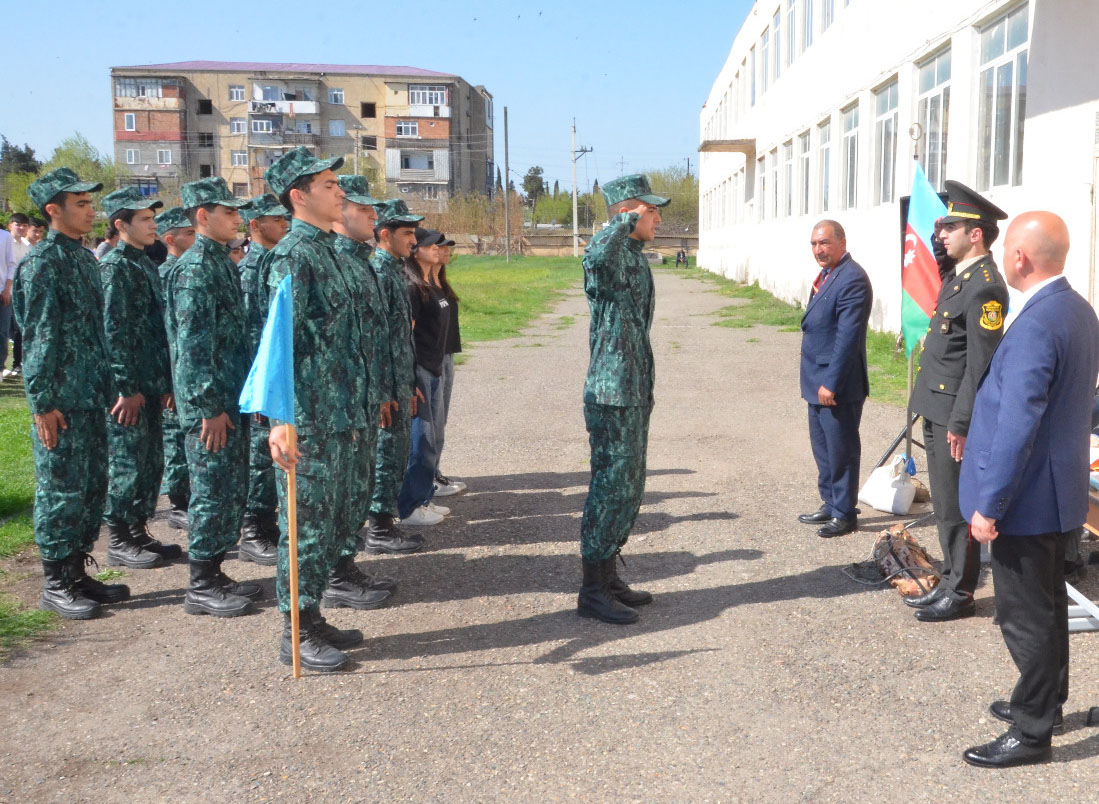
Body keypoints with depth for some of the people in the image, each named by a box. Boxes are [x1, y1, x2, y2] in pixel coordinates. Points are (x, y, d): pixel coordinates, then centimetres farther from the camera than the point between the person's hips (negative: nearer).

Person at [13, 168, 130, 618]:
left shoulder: (84, 259, 14)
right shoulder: (43, 262, -11)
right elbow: (39, 336, -15)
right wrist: (43, 402, -17)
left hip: (91, 396, 8)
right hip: (61, 399, -8)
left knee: (93, 486, 12)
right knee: (62, 490, -1)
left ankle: (77, 573, 23)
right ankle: (56, 584, 11)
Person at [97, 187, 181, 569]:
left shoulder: (145, 263, 14)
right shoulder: (115, 266, -12)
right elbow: (113, 331, -17)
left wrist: (166, 381, 15)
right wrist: (127, 389, -19)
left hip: (149, 385, 8)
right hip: (127, 388, -8)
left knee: (151, 462, 13)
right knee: (126, 463, -1)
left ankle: (138, 532, 24)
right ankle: (119, 541, 10)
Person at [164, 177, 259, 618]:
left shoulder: (223, 262, 14)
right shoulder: (194, 267, -14)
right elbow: (192, 344, -19)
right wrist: (209, 407, -20)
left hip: (231, 399, 9)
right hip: (210, 402, -9)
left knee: (233, 489, 14)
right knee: (212, 490, -2)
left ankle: (215, 573, 24)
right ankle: (201, 587, 8)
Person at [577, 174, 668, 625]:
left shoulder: (636, 258, 17)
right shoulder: (610, 253, -14)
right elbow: (596, 255, -43)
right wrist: (626, 221, -24)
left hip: (634, 394, 10)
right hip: (612, 397, -10)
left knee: (628, 490, 15)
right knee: (610, 489, -5)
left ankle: (608, 579, 26)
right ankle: (593, 592, 4)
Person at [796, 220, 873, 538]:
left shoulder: (852, 279, -18)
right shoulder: (827, 275, 12)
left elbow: (848, 337, -22)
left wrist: (831, 383, -22)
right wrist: (818, 381, 15)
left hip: (838, 385, -10)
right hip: (818, 381, 10)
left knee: (840, 450, 2)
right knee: (822, 448, 18)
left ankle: (844, 514, 14)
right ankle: (830, 505, 31)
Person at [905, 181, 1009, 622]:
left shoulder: (984, 287, -18)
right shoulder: (957, 276, 12)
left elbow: (981, 365, -21)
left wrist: (960, 425, -20)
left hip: (955, 414, -9)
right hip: (937, 410, 9)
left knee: (956, 509, 2)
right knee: (946, 507, 17)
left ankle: (960, 595, 14)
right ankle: (950, 582, 29)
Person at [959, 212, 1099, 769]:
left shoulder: (1034, 326, -26)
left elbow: (1017, 426, -28)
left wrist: (989, 505, -22)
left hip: (1026, 497, -10)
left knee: (1026, 618, 3)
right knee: (1046, 606, 23)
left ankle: (1032, 732, 17)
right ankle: (1045, 701, 39)